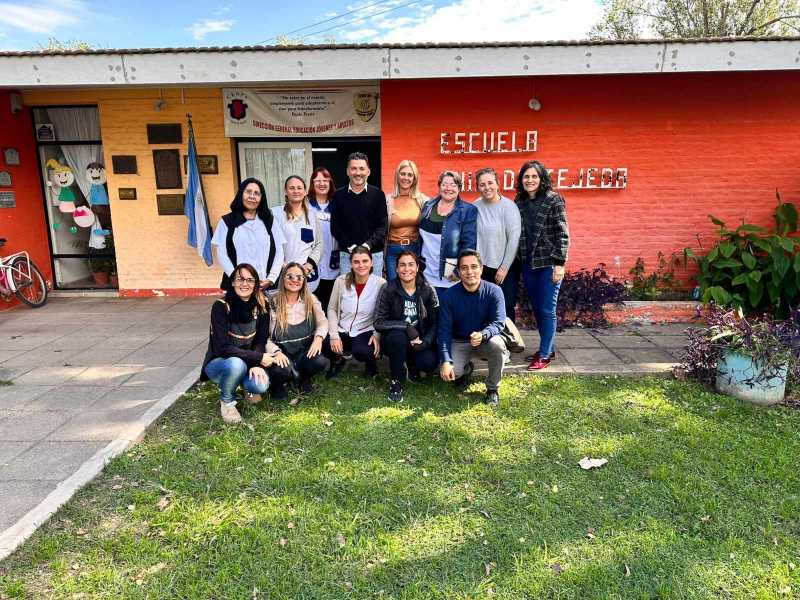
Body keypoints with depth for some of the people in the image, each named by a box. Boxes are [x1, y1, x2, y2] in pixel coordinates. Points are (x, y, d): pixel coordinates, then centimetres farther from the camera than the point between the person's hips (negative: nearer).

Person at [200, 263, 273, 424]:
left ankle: (247, 386, 12)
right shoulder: (221, 306, -20)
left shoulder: (261, 307, -6)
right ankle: (227, 401, -6)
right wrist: (259, 358, -26)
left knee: (261, 385, -28)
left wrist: (256, 365, -24)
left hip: (248, 362, 3)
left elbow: (261, 341, -5)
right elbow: (223, 348, -25)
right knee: (236, 364, -38)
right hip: (219, 362, -3)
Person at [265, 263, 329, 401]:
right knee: (282, 371, -35)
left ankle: (304, 378, 9)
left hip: (304, 350, 3)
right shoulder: (273, 303, -5)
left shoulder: (310, 299, 4)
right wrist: (276, 352, -24)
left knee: (320, 362, -29)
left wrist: (319, 337, -17)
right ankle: (278, 383, 6)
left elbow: (323, 321, 5)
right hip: (282, 352, -3)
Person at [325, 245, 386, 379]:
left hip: (366, 331, -2)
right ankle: (338, 360, 12)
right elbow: (332, 309, 1)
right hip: (342, 331, 2)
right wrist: (334, 335, -9)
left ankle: (371, 363, 6)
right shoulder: (341, 281, -5)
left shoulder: (380, 283, -10)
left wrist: (377, 335, -20)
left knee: (362, 351, -35)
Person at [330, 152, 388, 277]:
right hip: (346, 253, 1)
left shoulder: (377, 194, 2)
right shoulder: (339, 195, 5)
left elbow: (382, 225, -1)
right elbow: (335, 227, 4)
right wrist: (349, 246, -11)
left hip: (374, 253, 0)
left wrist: (369, 244, -16)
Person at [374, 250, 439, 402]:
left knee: (430, 362, -27)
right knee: (398, 335, -36)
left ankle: (412, 364, 13)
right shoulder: (388, 289, -10)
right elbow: (379, 322, -15)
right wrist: (406, 326, -28)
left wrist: (425, 341, -23)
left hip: (420, 341, 2)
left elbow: (435, 323, -4)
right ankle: (396, 381, -12)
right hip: (394, 339, -1)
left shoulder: (428, 290, -5)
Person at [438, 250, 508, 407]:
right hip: (459, 342, 0)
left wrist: (482, 335, -42)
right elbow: (444, 330, -14)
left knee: (498, 345, -35)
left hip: (486, 339, 0)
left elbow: (498, 323, -18)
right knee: (451, 372, -26)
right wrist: (446, 361, -26)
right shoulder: (449, 296, -12)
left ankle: (492, 389, -8)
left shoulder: (494, 291, -13)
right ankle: (466, 368, 15)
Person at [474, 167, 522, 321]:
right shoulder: (475, 206, 1)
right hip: (483, 268, 3)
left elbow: (514, 239, -10)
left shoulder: (508, 206, -8)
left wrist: (504, 268, -10)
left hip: (505, 268, -3)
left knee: (506, 309, 2)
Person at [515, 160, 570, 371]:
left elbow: (562, 233, -9)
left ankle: (545, 355, 10)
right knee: (537, 308, 12)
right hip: (528, 264, 5)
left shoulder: (553, 200, -6)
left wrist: (559, 263, -14)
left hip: (548, 263, -5)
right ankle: (547, 348, 27)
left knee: (547, 310, 0)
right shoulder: (519, 202, 9)